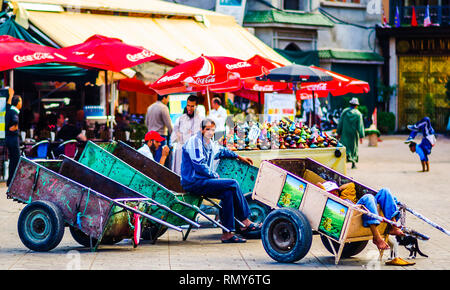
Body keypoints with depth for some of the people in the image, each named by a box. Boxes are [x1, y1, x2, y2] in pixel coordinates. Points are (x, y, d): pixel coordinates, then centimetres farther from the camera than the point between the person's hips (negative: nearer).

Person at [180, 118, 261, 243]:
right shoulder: (195, 141, -9)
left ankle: (227, 234, -13)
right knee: (233, 184, -16)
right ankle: (246, 223, -8)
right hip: (194, 182, -9)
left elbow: (222, 151, 41)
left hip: (203, 181, 9)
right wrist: (215, 176, -9)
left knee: (228, 193, -13)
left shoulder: (211, 145, 18)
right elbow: (199, 165, -16)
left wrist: (239, 157, 43)